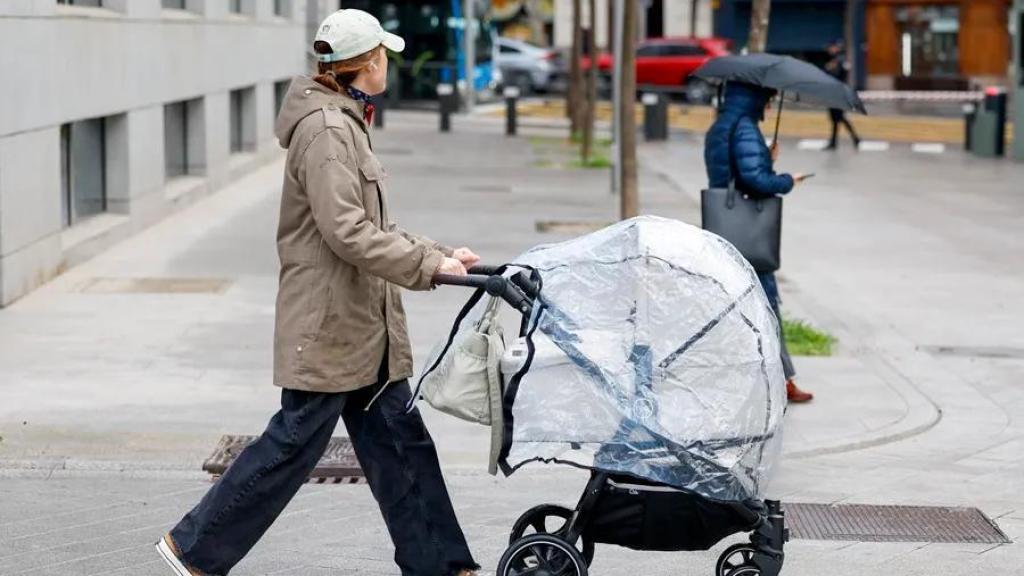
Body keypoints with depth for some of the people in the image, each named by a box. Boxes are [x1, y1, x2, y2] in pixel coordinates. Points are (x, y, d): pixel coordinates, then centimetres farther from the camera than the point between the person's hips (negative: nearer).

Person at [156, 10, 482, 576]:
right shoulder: (326, 130, -17)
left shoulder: (345, 124, 16)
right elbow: (347, 233, -24)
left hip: (362, 326, 10)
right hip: (328, 323, -10)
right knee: (295, 443, -1)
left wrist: (438, 254, 8)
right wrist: (429, 264, -22)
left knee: (399, 441, 10)